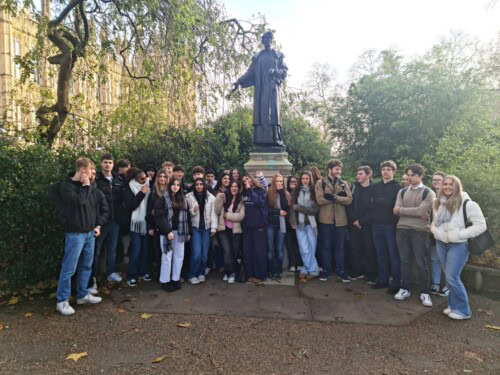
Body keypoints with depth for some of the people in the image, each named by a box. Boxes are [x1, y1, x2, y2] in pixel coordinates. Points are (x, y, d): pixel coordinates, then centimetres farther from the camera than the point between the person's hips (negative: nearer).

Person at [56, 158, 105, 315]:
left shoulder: (89, 186, 11)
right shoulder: (66, 185, -9)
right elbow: (79, 201, -25)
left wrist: (97, 225, 10)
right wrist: (85, 186, -13)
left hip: (90, 232, 7)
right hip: (75, 233, -7)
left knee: (87, 266, 14)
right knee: (69, 268, 0)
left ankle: (82, 295, 27)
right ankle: (62, 301, 13)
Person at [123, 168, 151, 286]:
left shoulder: (148, 187, 4)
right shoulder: (130, 189, -5)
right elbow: (130, 206, -16)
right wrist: (141, 193, -19)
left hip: (146, 222, 4)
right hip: (136, 223, -4)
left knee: (145, 249, 11)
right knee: (136, 250, -3)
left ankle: (143, 272, 25)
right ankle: (131, 276, 10)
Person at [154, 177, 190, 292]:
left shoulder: (183, 199, 13)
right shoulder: (163, 198, -5)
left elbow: (186, 216, 12)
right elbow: (160, 216, -12)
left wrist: (188, 231, 7)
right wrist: (168, 231, -19)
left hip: (180, 231, 5)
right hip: (167, 231, -5)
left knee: (179, 256, 9)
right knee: (167, 257, 1)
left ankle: (176, 279, 22)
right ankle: (165, 281, 14)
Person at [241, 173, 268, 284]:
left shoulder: (261, 191, -1)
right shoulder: (244, 192, 11)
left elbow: (260, 202, -18)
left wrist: (250, 190, -14)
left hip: (259, 225, -4)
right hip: (247, 225, 4)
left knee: (259, 250, -1)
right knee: (247, 250, 5)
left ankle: (260, 275, 10)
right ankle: (250, 274, 17)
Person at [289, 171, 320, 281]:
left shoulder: (314, 191, -1)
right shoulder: (296, 192, 7)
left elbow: (315, 209, -7)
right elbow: (292, 208, 4)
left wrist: (299, 207, -10)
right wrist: (293, 222, -5)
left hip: (311, 224, -1)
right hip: (299, 224, 1)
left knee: (311, 248, 5)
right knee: (304, 250, 0)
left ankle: (306, 270, 19)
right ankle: (312, 270, 16)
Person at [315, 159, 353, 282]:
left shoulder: (344, 183, 7)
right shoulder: (320, 183, -1)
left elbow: (349, 199, -6)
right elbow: (320, 200, -14)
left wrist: (333, 197, -19)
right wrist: (339, 196, -14)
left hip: (341, 220, 2)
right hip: (326, 219, -2)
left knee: (340, 247, 11)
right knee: (326, 247, 7)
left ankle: (340, 271, 23)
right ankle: (326, 271, 20)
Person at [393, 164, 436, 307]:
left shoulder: (428, 193, -1)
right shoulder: (402, 192, 11)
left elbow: (420, 211, -15)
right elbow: (396, 211, -3)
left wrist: (401, 210, -6)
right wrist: (417, 214, -13)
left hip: (420, 231, -3)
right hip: (402, 230, 4)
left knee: (421, 263, 2)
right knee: (405, 261, 10)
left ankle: (425, 293, 15)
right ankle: (405, 289, 21)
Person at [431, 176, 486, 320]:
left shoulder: (467, 204, -12)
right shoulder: (438, 203, 8)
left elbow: (481, 225, -13)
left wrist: (457, 235, -19)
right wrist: (438, 233, -6)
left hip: (458, 245, -6)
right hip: (441, 244, 6)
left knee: (452, 278, -6)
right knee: (449, 277, 14)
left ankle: (463, 310, 11)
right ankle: (453, 305, 27)